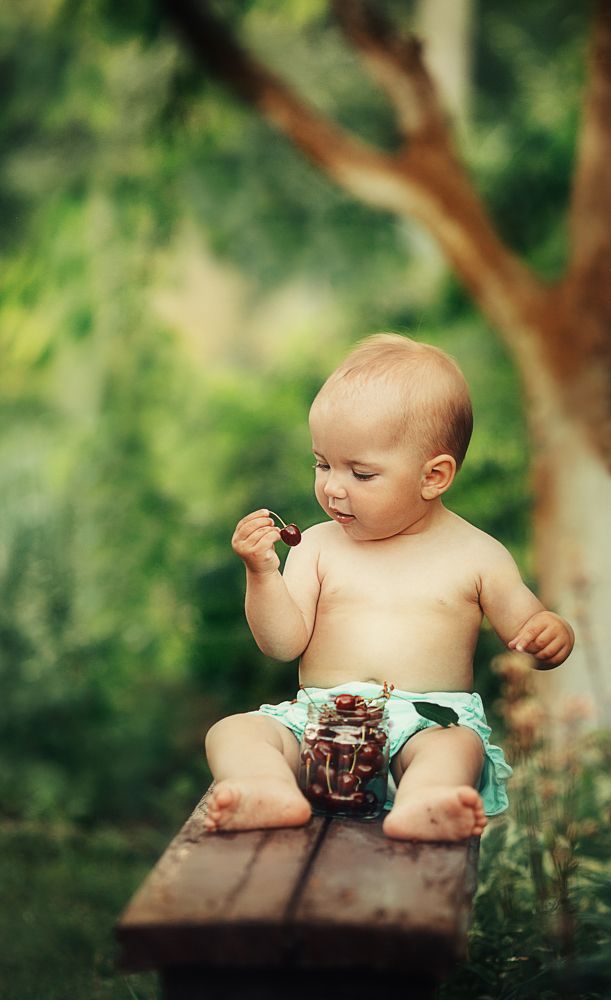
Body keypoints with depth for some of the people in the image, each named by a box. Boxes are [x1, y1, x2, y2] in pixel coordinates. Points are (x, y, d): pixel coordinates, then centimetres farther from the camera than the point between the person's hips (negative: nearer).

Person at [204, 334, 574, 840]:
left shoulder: (475, 554, 6)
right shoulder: (318, 546, 11)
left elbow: (527, 625, 9)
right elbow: (283, 643, 3)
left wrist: (553, 634, -15)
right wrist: (262, 573, -13)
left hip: (429, 721, -2)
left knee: (457, 744, -35)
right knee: (231, 732, -21)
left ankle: (420, 806, -64)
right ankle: (274, 793, -49)